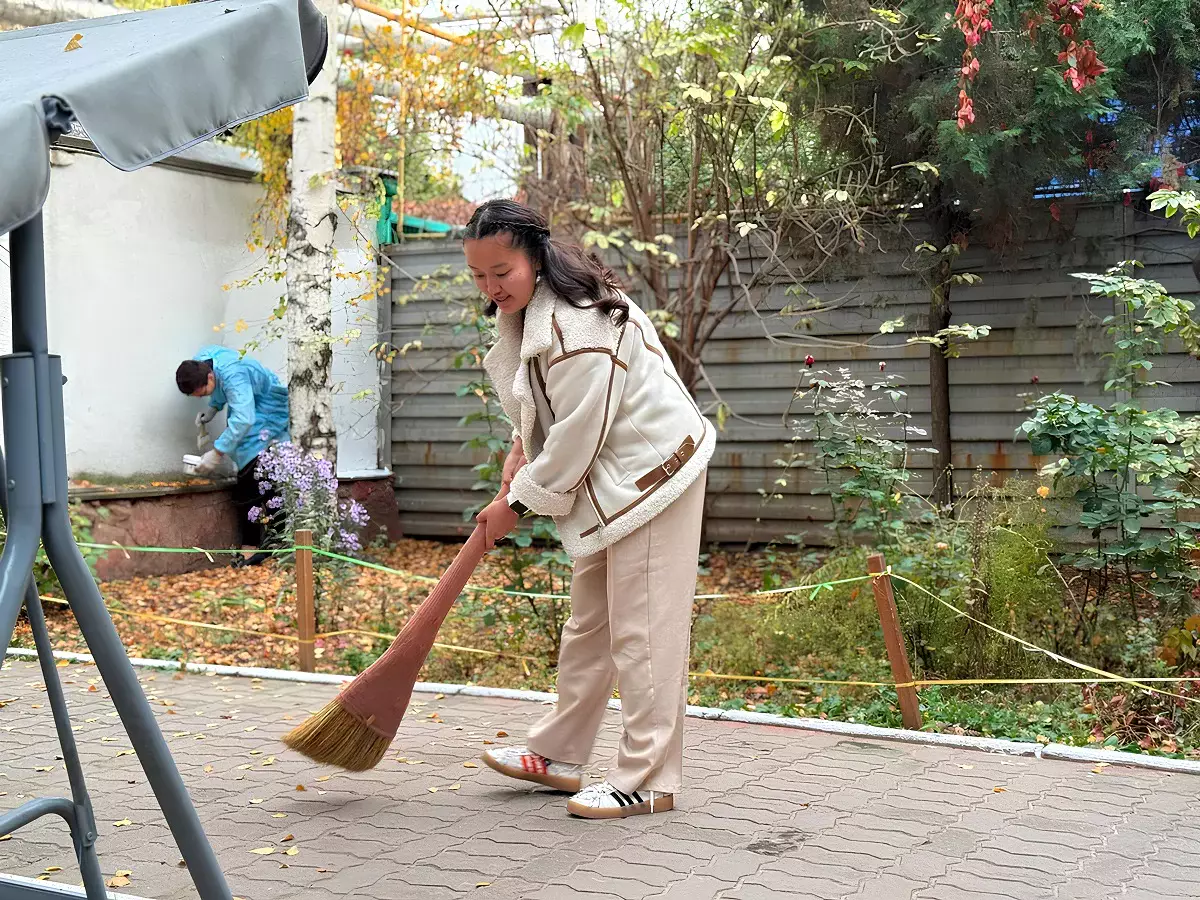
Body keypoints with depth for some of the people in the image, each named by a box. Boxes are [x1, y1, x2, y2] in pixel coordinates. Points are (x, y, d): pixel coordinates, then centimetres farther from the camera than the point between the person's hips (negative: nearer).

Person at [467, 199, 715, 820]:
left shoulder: (576, 327, -27)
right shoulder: (525, 307, 6)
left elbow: (576, 437, -24)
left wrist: (518, 503, -13)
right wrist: (521, 447, 6)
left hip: (649, 477, -11)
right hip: (605, 483, 11)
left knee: (641, 629, -7)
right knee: (588, 621, 17)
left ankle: (648, 781, 0)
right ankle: (558, 755, 28)